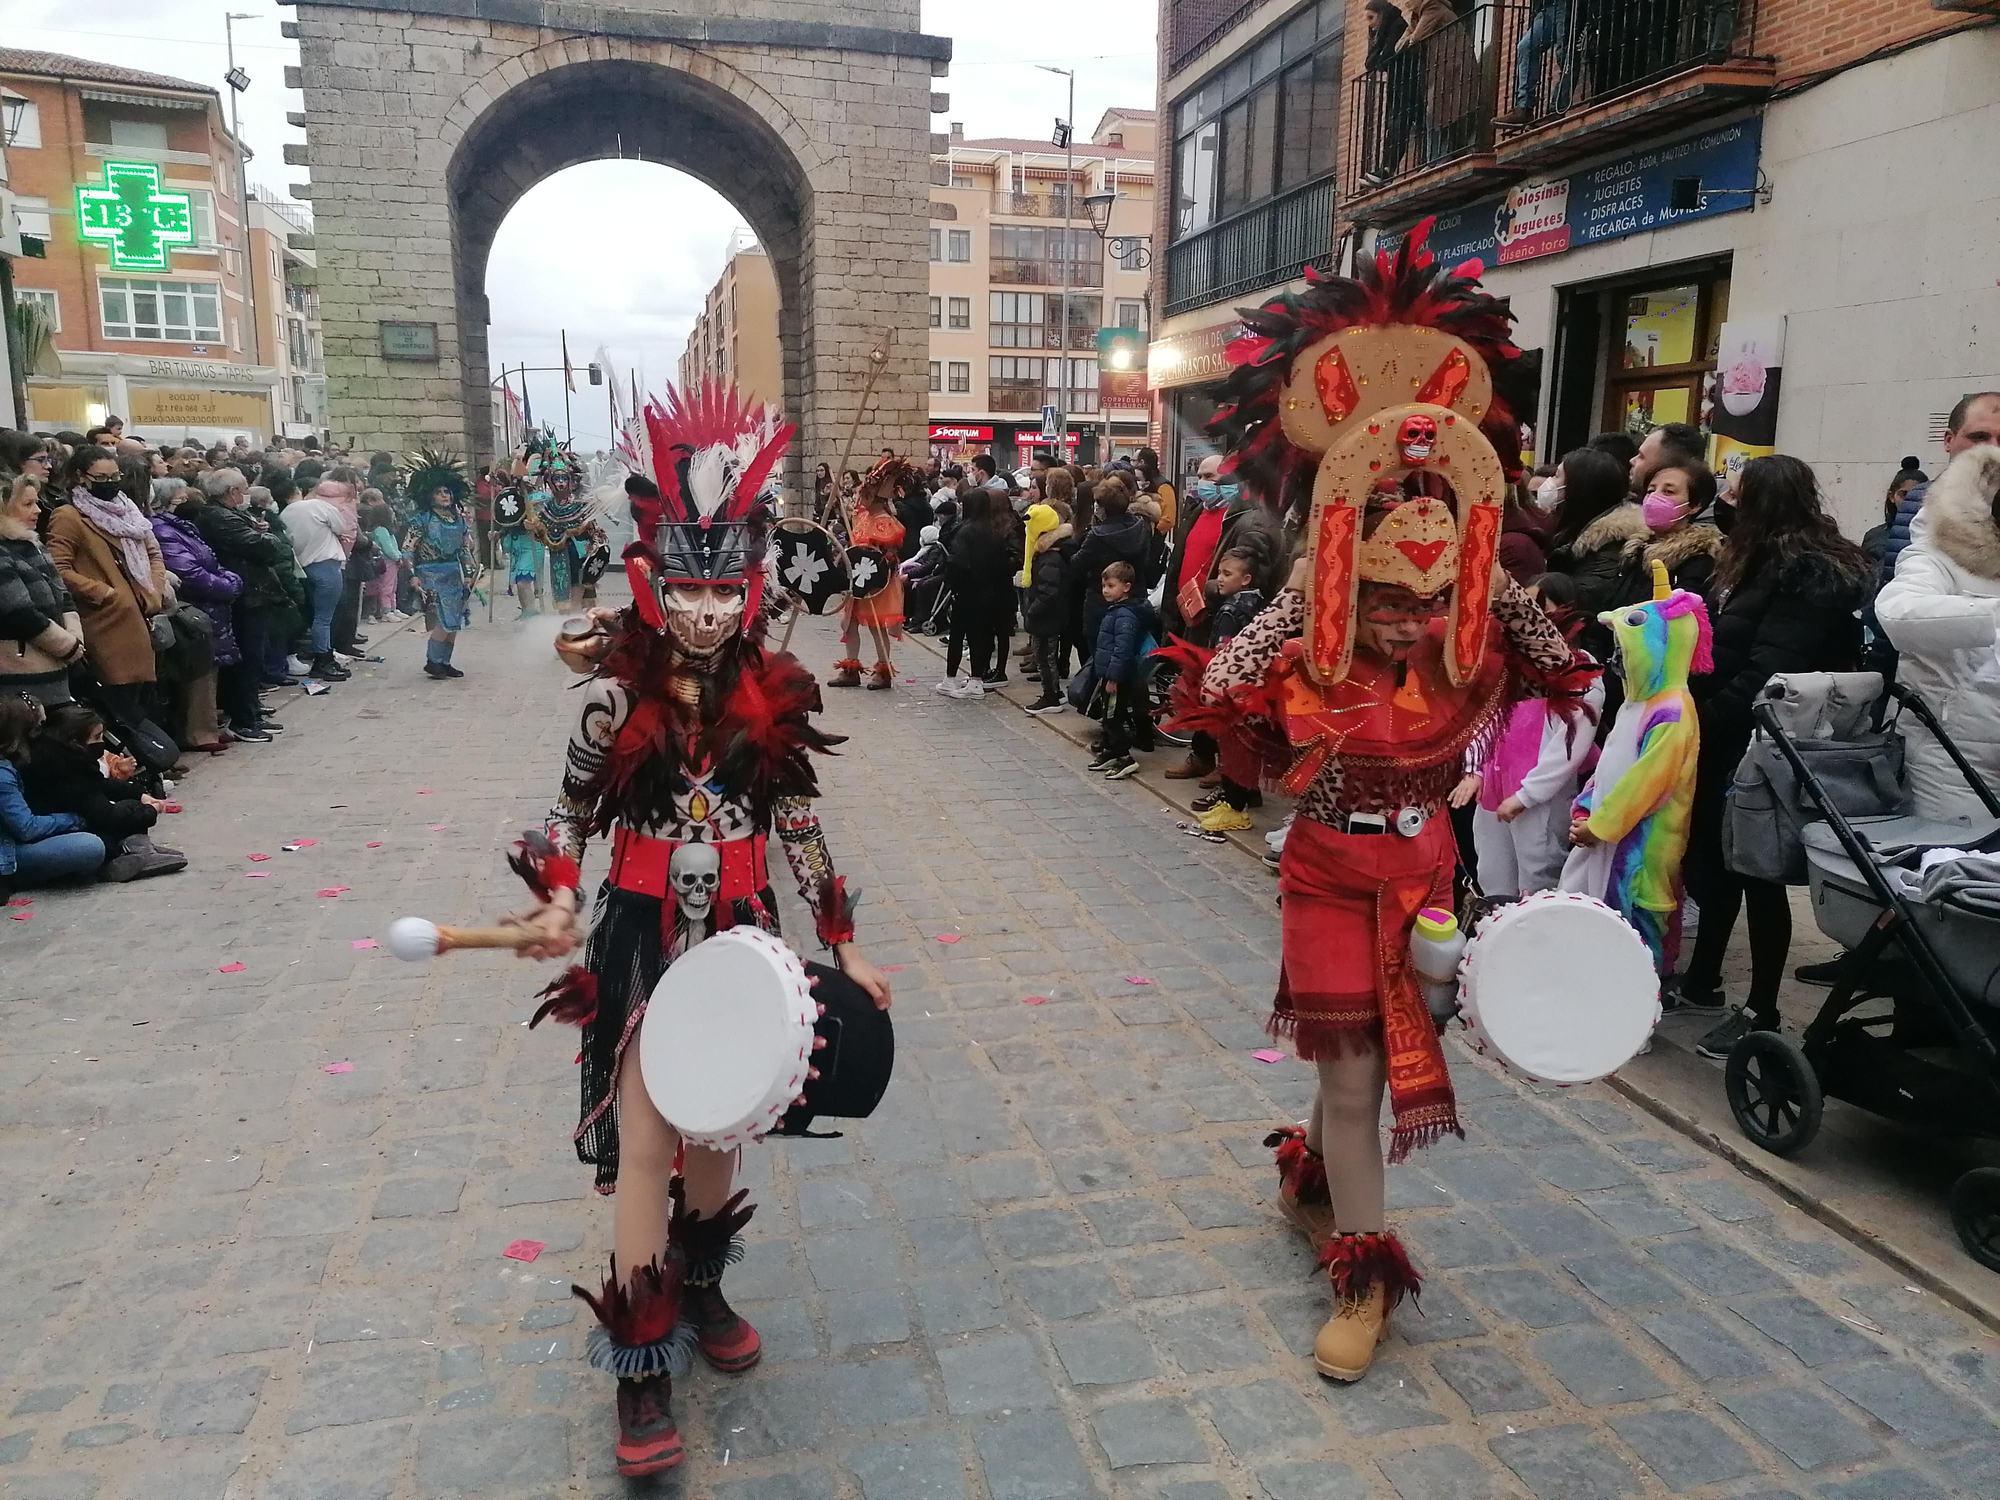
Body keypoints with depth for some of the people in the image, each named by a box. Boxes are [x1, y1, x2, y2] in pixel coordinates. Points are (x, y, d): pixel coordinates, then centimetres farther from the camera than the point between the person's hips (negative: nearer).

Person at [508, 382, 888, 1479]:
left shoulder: (775, 698, -5)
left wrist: (846, 949, 3)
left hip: (741, 932, 2)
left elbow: (800, 830, 2)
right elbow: (572, 811, -1)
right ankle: (641, 1365, 16)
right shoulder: (618, 695, -10)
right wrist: (557, 903, -20)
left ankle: (701, 1288, 41)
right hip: (642, 937, -2)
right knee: (646, 1140, 1)